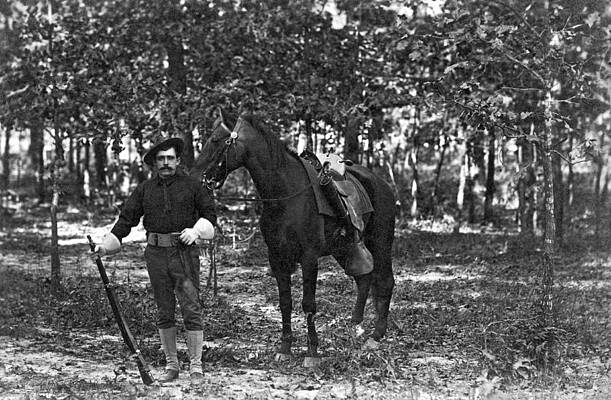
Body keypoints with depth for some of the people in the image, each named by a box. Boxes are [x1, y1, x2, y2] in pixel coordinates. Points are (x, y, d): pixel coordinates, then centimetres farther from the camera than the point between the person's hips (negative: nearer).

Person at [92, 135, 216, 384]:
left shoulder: (191, 185, 4)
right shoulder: (144, 189, 9)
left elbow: (209, 213, 7)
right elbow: (127, 218, 6)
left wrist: (196, 230, -11)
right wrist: (107, 245, -4)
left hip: (184, 252, -3)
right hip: (156, 254, 3)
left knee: (191, 310, -7)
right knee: (164, 313, 8)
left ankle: (196, 367, -1)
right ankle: (171, 366, 18)